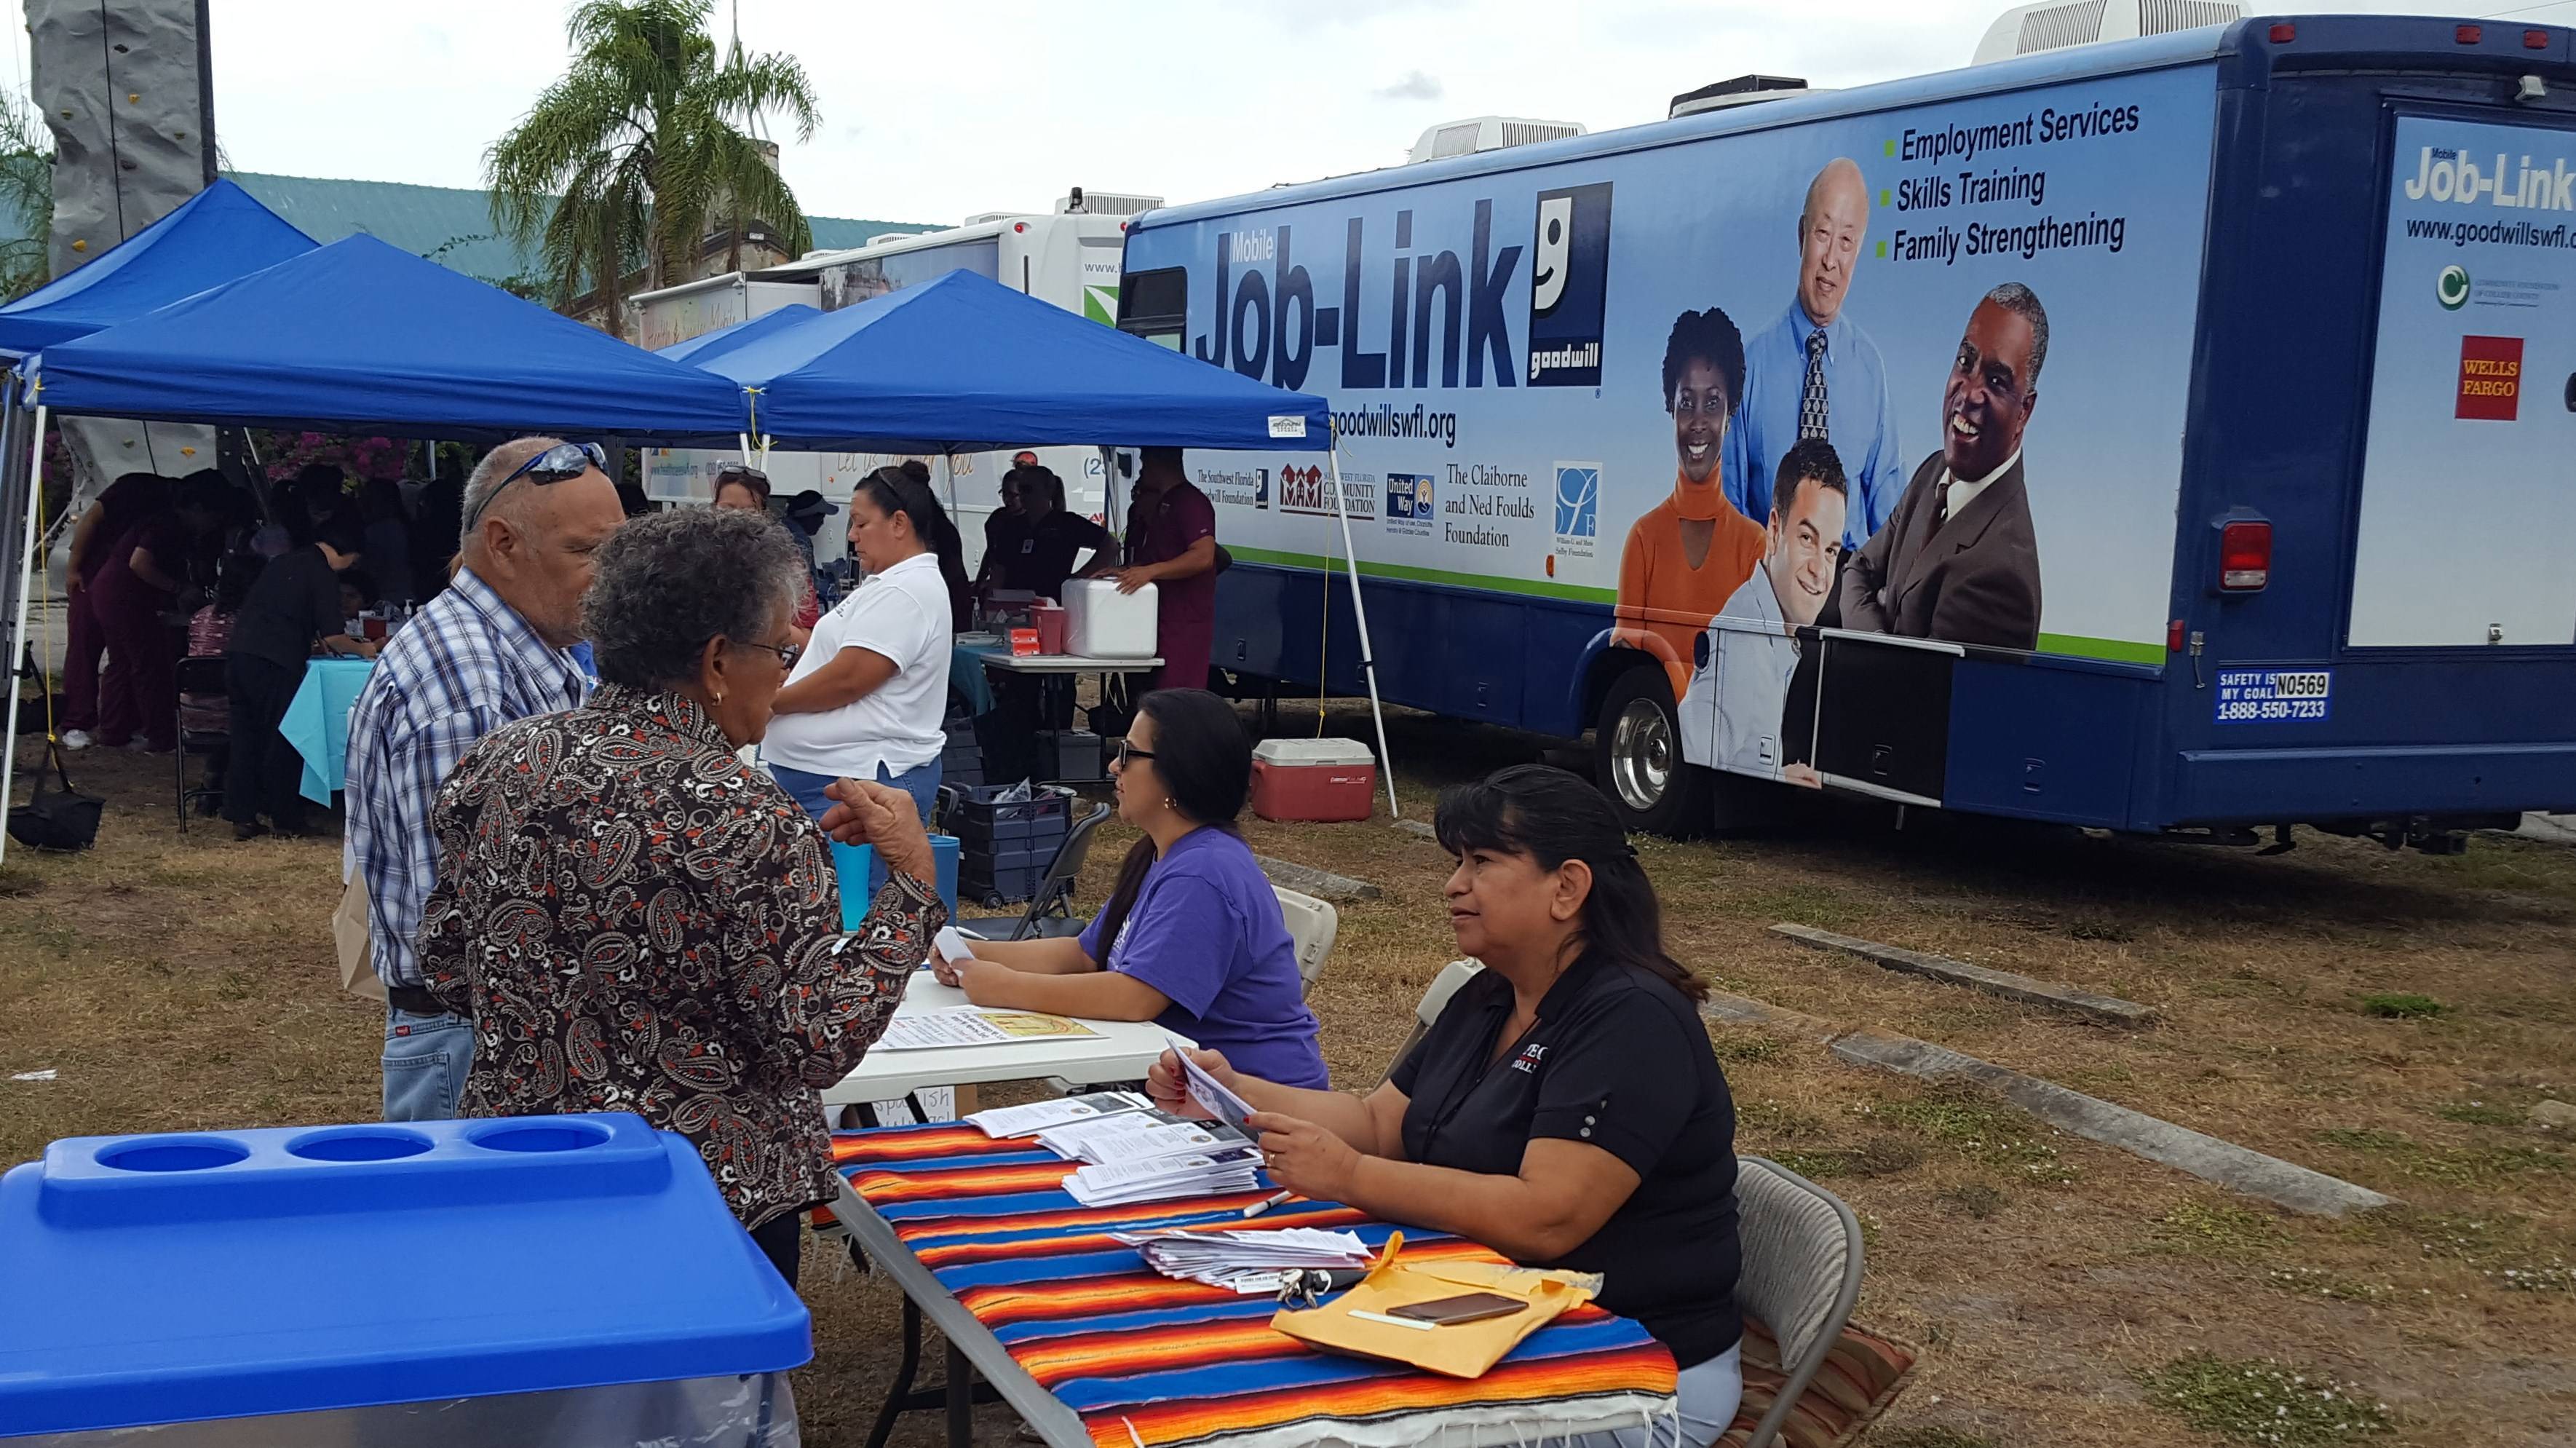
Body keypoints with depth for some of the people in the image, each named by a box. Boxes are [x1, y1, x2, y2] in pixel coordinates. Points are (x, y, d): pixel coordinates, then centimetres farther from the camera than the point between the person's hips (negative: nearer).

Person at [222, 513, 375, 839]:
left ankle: (242, 818, 13)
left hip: (239, 653, 8)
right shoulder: (322, 574, -5)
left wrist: (316, 640, 34)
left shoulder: (288, 561, 19)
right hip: (273, 663, -8)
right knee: (282, 740, 3)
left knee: (245, 738, 11)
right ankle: (285, 819, 10)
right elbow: (333, 636, -8)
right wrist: (362, 649, 9)